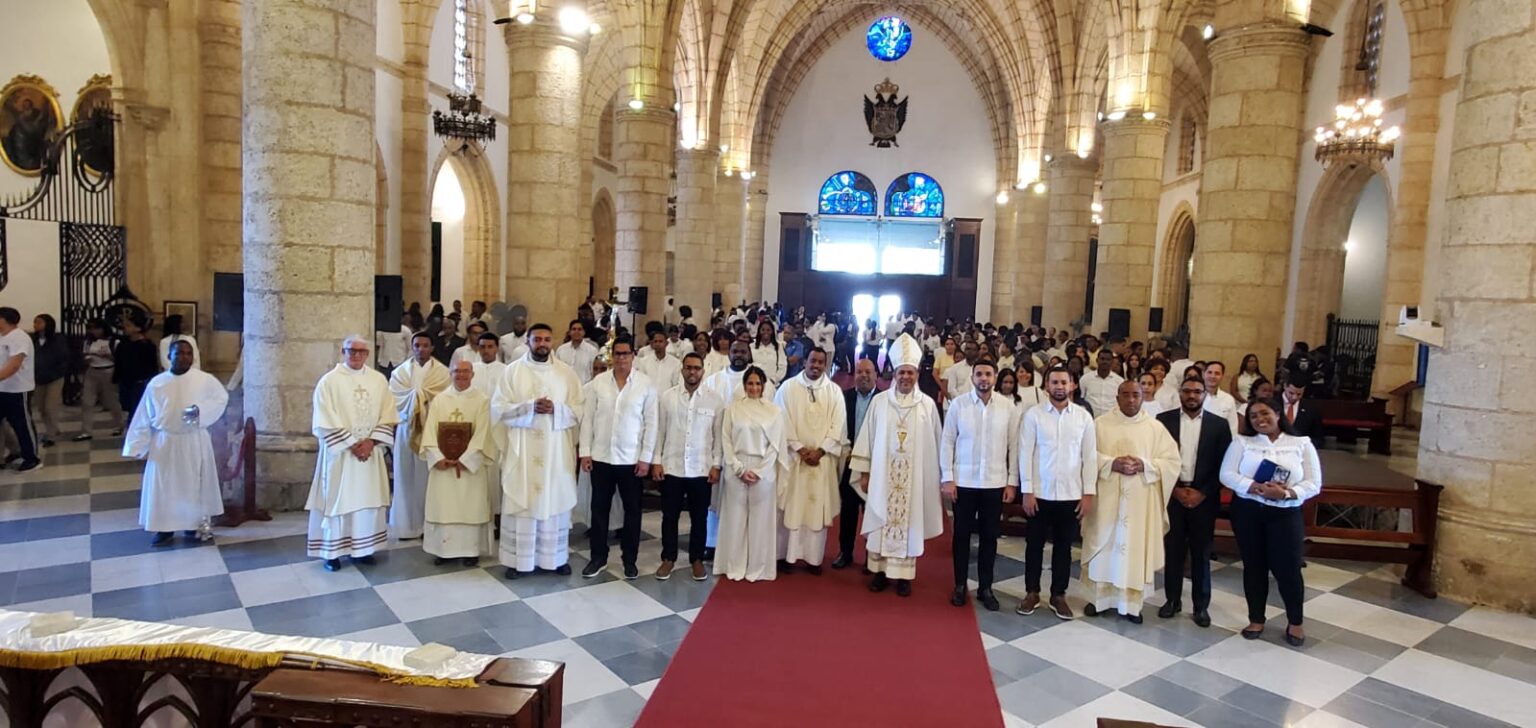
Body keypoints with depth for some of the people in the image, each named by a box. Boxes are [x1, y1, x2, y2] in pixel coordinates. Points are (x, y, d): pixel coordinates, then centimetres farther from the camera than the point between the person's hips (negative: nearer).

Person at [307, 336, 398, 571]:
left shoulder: (379, 380, 6)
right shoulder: (329, 381, -5)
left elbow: (388, 417, 3)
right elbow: (326, 423, -9)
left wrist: (371, 441, -10)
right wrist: (351, 444, -14)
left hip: (370, 451, 3)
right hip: (339, 452, -3)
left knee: (368, 499, 6)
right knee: (336, 499, 1)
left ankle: (362, 549, 16)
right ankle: (332, 551, 10)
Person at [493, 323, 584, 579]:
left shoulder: (567, 373, 4)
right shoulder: (512, 371, 1)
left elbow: (580, 411, 2)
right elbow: (498, 409, -4)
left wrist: (555, 409, -16)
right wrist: (529, 407, -17)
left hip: (556, 452, 1)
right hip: (521, 451, -1)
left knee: (556, 503, 7)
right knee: (520, 504, 2)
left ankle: (556, 557, 19)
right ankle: (518, 559, 13)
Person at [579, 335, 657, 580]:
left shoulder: (646, 385, -4)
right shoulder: (598, 382, 0)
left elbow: (650, 423, -3)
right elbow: (587, 418, 2)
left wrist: (646, 458, -7)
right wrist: (585, 452, -2)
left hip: (632, 459, -1)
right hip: (601, 457, 1)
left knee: (632, 510, 8)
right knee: (599, 508, 10)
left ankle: (629, 558, 22)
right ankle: (598, 557, 23)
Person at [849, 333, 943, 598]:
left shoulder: (928, 404, -1)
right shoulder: (879, 401, 0)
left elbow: (933, 444, 2)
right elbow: (868, 437, 2)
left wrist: (934, 477, 2)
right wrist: (864, 472, 1)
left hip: (914, 476, 0)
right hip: (883, 474, 1)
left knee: (908, 521, 5)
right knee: (881, 521, 6)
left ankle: (903, 574, 14)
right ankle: (881, 570, 17)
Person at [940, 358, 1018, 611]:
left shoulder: (1008, 406, -2)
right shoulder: (958, 404, -5)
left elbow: (1014, 446, 1)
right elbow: (947, 443, -2)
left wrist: (1012, 482, -1)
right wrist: (947, 478, -6)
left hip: (995, 483, 1)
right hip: (963, 482, -1)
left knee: (989, 536, 10)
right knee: (962, 535, 9)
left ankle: (985, 588, 23)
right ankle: (960, 585, 23)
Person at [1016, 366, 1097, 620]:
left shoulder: (1084, 416, 0)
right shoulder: (1033, 415, -4)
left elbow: (1090, 456, 2)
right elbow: (1025, 454, -5)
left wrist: (1089, 493, -3)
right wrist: (1027, 491, -9)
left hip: (1071, 494, 1)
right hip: (1040, 493, -1)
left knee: (1063, 546, 12)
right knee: (1035, 544, 10)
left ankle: (1058, 595, 25)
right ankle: (1032, 593, 24)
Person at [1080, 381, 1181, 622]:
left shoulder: (1155, 427, 3)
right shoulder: (1100, 424, 2)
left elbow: (1172, 461, 1)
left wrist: (1144, 465, -14)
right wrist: (1112, 463, -18)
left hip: (1140, 501, 1)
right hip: (1105, 498, 0)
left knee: (1136, 548, 4)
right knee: (1103, 546, 5)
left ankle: (1131, 603, 14)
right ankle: (1099, 598, 17)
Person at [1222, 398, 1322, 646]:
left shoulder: (1302, 444, 2)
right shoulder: (1242, 442, 3)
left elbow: (1313, 484, -2)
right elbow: (1227, 475, -7)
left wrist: (1286, 493, -20)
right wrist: (1259, 488, -20)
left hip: (1285, 514, -1)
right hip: (1247, 512, 1)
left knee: (1288, 568, 0)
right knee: (1254, 567, 9)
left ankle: (1295, 622, 21)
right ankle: (1256, 619, 23)